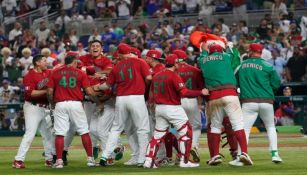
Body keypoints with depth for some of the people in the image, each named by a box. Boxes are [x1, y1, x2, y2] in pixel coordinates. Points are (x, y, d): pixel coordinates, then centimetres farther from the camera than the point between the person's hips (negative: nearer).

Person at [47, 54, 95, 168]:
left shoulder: (55, 73, 7)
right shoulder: (80, 73, 4)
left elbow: (49, 92, 2)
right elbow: (89, 91, -2)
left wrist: (52, 104, 19)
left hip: (60, 104, 1)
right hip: (76, 104, -1)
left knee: (59, 133, 1)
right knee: (84, 132, 7)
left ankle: (59, 160, -5)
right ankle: (90, 159, 8)